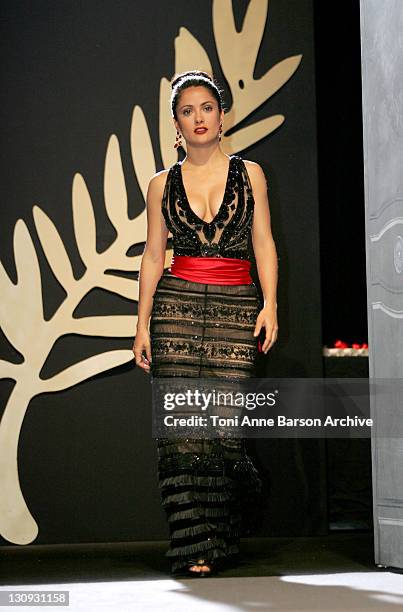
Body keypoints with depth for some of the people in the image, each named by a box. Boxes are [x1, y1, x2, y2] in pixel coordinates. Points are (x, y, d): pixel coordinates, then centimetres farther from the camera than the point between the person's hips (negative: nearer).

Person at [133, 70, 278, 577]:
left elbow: (264, 243, 7)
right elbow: (153, 256, 10)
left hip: (236, 306, 0)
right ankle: (196, 548, -3)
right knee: (182, 427, -6)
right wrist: (143, 323, 4)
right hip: (177, 304, 1)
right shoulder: (163, 184, 11)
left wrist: (270, 303, -5)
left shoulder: (249, 174, 10)